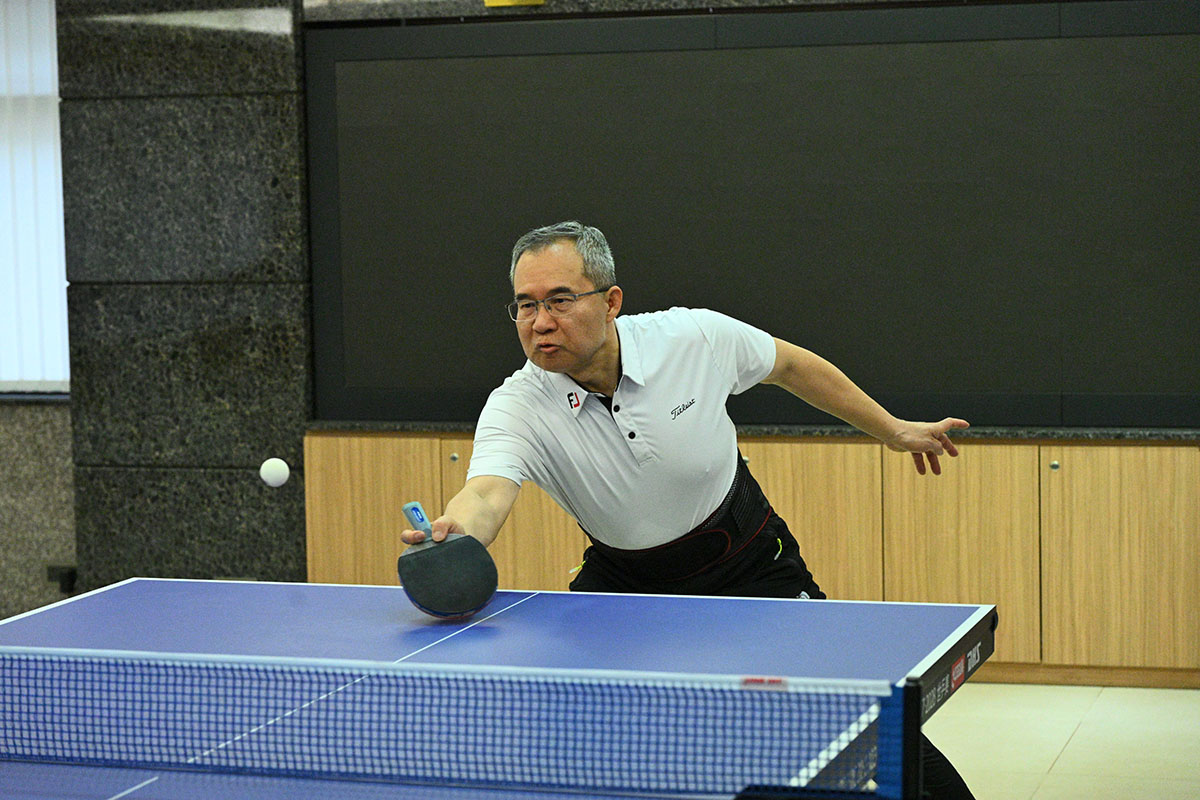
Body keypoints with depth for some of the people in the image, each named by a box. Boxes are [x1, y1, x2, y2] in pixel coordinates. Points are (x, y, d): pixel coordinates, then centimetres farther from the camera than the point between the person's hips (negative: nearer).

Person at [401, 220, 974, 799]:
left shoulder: (698, 338, -20)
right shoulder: (517, 408, -24)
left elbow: (789, 364, 0)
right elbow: (487, 492, -43)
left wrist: (892, 430, 9)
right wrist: (455, 529, -67)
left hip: (750, 564, 0)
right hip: (625, 576, 1)